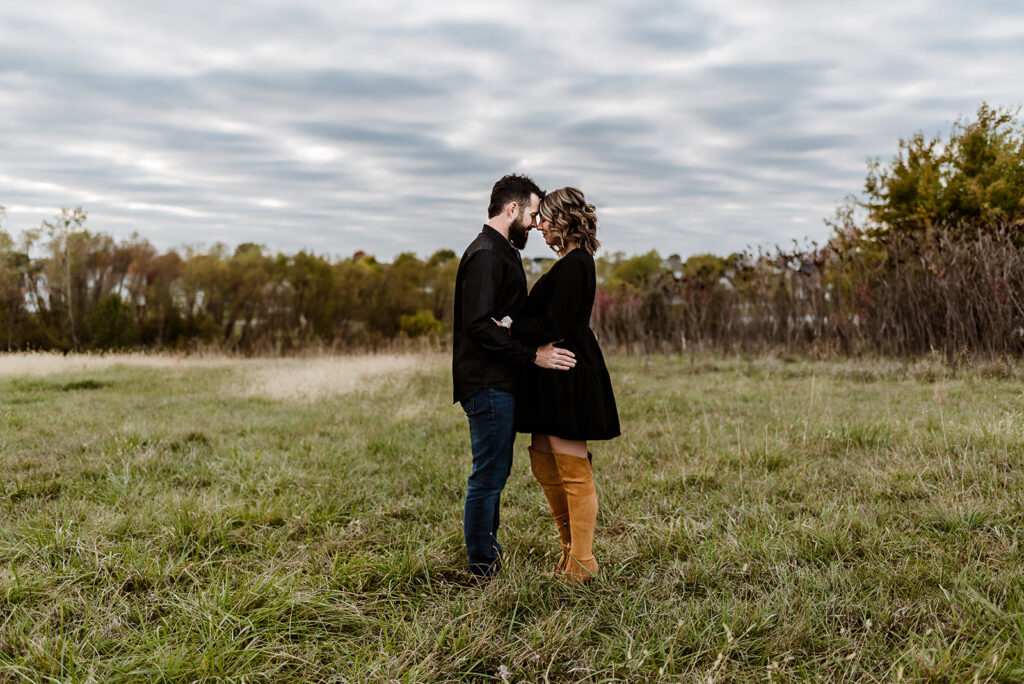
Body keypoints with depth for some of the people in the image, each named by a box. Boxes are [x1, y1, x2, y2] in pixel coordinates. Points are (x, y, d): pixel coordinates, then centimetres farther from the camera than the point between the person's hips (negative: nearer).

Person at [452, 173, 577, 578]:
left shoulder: (502, 253, 19)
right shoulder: (485, 256, -15)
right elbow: (480, 327, -24)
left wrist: (535, 351, 15)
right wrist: (532, 355, -23)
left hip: (500, 384, 11)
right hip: (488, 385, -11)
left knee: (495, 473, 17)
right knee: (489, 476, -3)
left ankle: (490, 559, 28)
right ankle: (483, 568, 7)